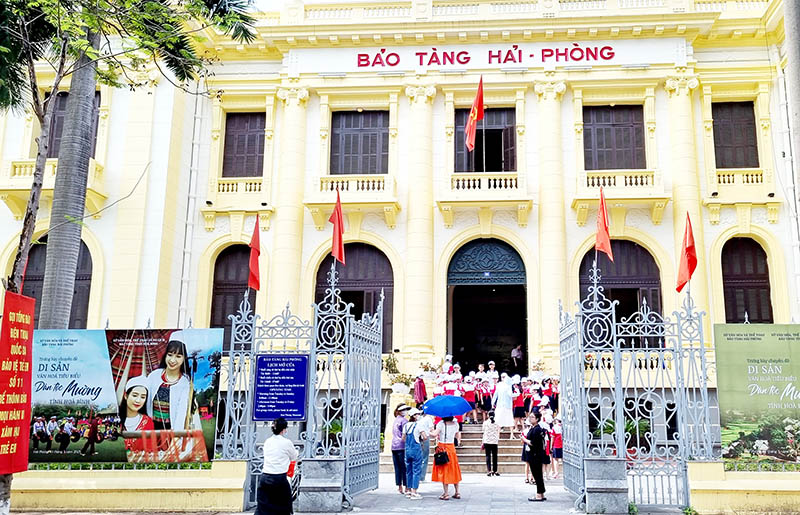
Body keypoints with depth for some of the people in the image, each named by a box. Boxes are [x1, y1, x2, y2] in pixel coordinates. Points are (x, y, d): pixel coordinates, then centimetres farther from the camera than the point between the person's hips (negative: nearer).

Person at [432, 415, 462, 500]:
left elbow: (435, 433, -22)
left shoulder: (441, 423, -11)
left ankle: (446, 493, 0)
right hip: (452, 447, 5)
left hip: (442, 447, -4)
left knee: (444, 470, 0)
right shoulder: (455, 424, 4)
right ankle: (457, 492, 17)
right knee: (453, 470, 13)